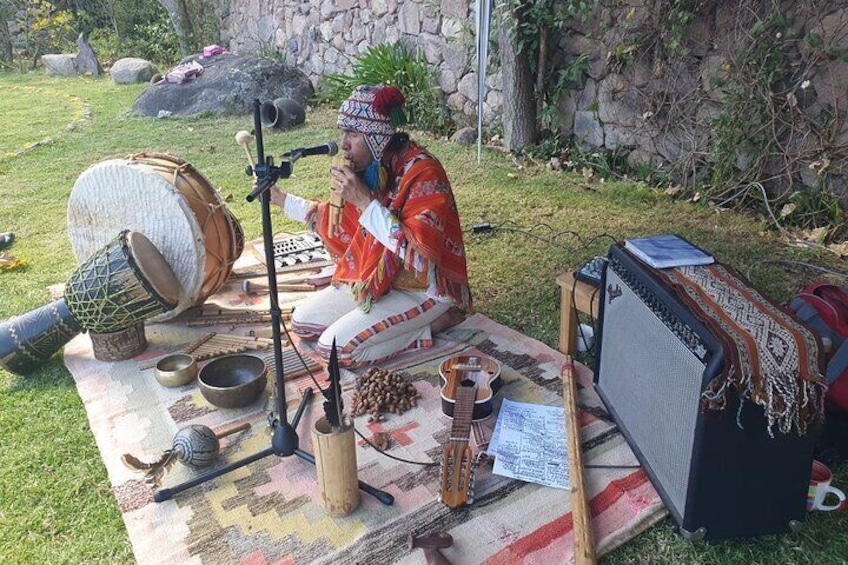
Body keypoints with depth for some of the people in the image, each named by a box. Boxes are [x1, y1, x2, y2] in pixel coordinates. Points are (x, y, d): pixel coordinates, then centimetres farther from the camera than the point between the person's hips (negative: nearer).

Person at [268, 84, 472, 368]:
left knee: (336, 348, -18)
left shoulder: (422, 172, -23)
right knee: (302, 322, 6)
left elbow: (418, 253, -32)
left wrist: (364, 200, -30)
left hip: (422, 289, -8)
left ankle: (430, 325, -3)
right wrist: (278, 198, 12)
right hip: (375, 279, 8)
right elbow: (342, 221, 15)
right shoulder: (371, 167, -1)